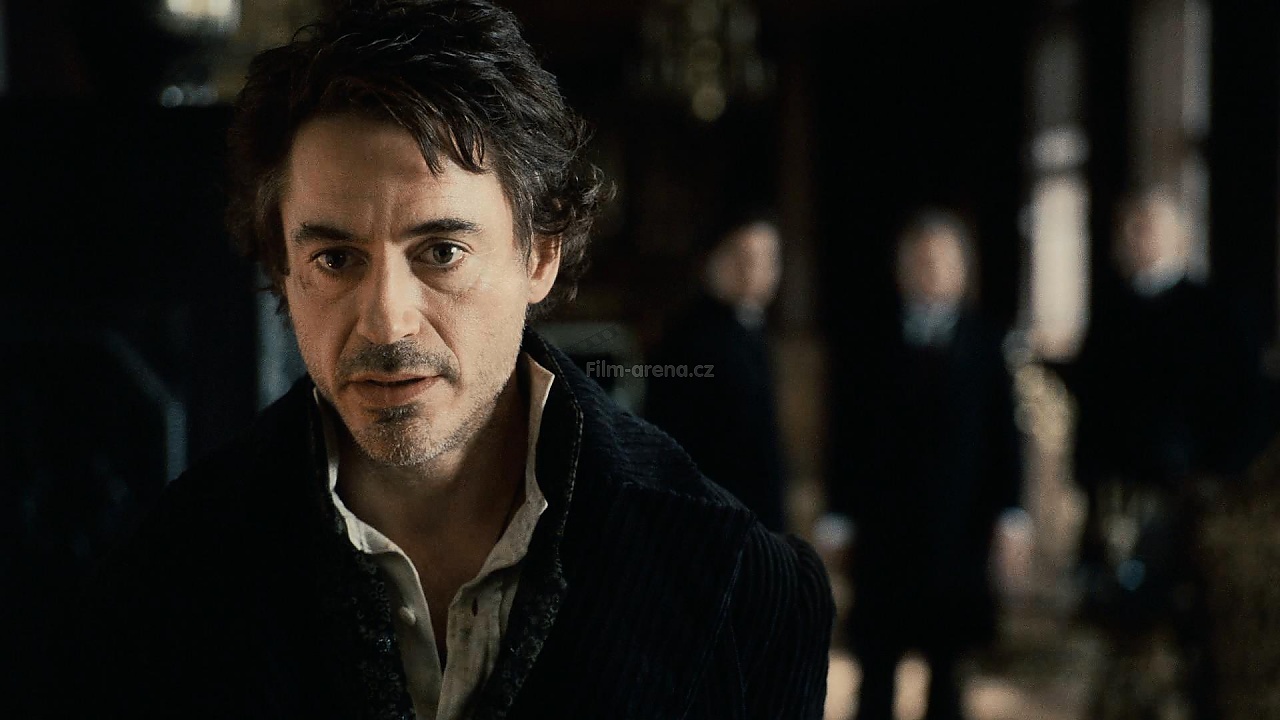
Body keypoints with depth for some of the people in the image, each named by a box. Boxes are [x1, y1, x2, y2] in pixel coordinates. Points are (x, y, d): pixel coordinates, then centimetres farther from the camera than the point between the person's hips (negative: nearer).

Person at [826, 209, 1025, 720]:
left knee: (947, 663, 8)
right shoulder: (875, 347, 2)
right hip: (884, 530, 0)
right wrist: (839, 512, 0)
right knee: (876, 664, 3)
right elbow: (848, 430, 3)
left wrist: (1008, 511, -2)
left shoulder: (983, 345, 2)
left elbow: (1004, 430, 2)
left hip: (958, 530, 0)